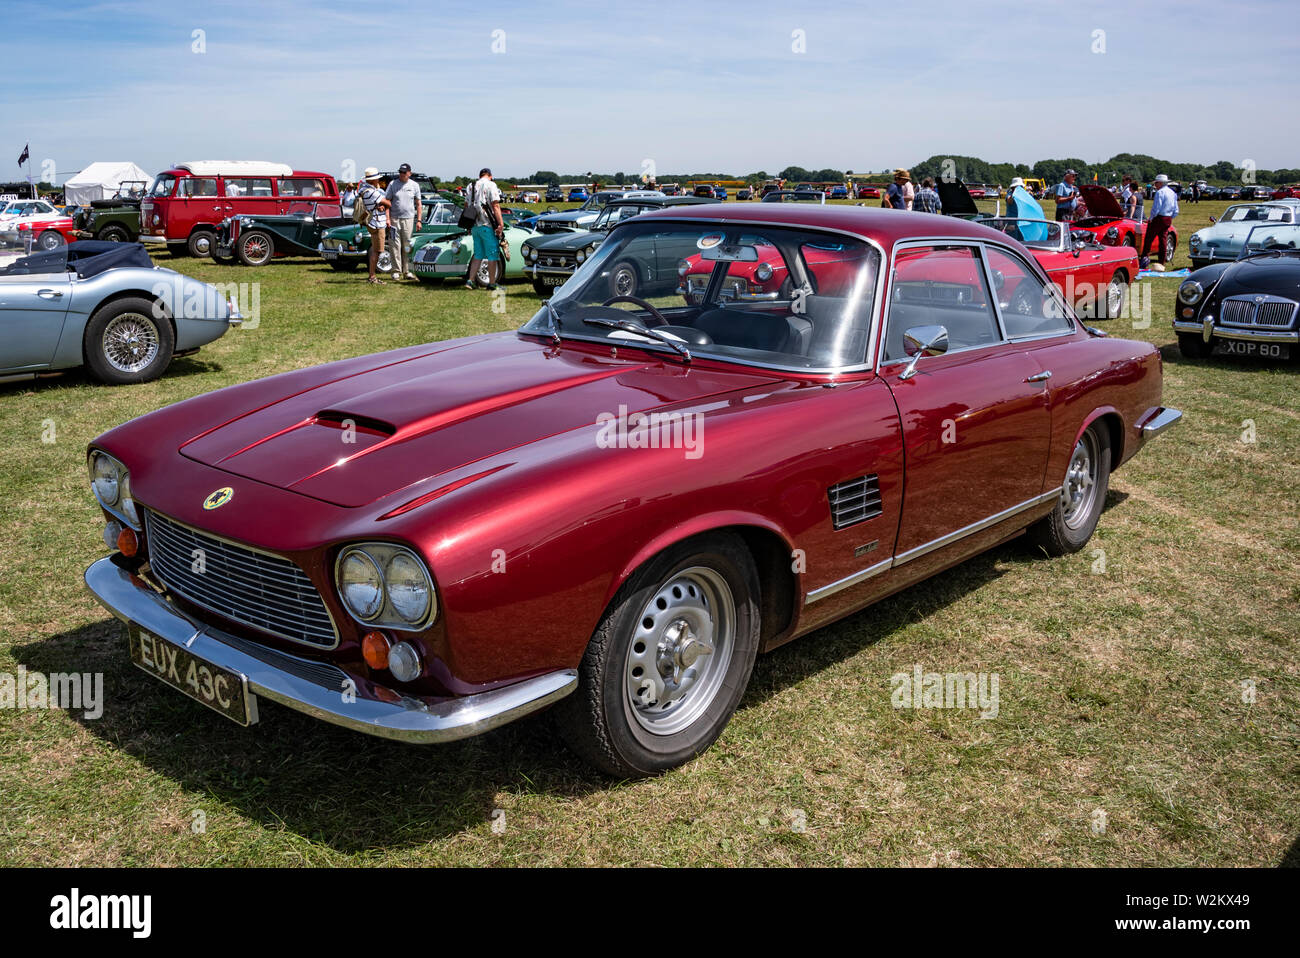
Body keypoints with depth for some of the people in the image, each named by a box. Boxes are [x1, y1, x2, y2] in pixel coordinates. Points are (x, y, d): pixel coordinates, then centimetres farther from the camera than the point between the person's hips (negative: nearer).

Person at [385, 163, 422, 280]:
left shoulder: (414, 185, 6)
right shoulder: (393, 184, 2)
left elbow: (418, 204, 10)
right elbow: (387, 201, 2)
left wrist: (419, 220, 3)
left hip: (409, 218, 1)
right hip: (395, 219, -1)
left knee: (407, 246, 2)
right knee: (396, 245, -2)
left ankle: (407, 271, 7)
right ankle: (397, 270, 2)